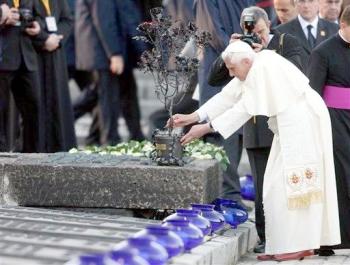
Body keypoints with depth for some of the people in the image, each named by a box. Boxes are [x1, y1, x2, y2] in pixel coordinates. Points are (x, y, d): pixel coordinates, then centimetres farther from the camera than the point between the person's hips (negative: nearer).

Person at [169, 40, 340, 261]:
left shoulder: (264, 68, -21)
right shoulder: (253, 69, 9)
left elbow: (245, 108, -21)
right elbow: (228, 96, 10)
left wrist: (207, 128, -19)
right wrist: (192, 117, 4)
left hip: (302, 125, -10)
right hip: (290, 129, 10)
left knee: (292, 184, -8)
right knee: (280, 186, 9)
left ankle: (299, 245, -3)